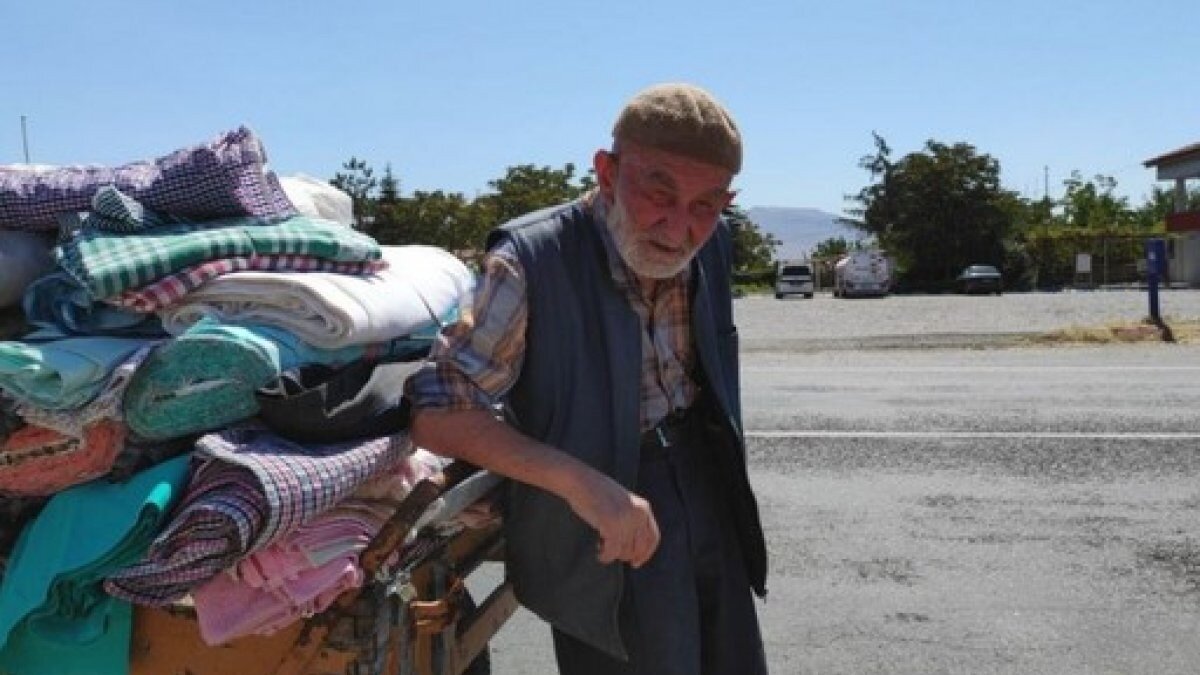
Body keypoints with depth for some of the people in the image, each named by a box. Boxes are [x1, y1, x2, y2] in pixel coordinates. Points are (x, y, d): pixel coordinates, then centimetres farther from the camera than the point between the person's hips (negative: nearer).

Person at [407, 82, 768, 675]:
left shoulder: (710, 247, -1)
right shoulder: (530, 261, -21)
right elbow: (435, 412, -22)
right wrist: (579, 482, -30)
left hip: (708, 497, 7)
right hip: (608, 532, -6)